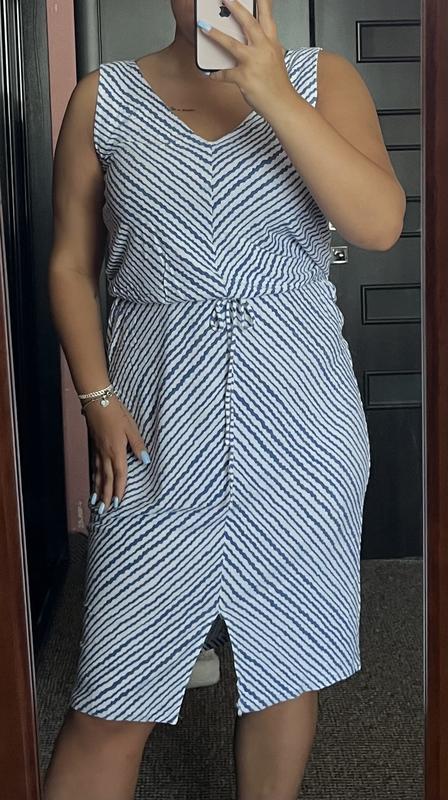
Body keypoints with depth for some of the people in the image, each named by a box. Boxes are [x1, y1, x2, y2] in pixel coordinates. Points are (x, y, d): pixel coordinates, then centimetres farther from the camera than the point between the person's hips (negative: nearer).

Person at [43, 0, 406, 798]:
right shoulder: (104, 97, 5)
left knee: (285, 662, 14)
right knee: (114, 695, 1)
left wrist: (273, 95, -18)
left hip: (300, 424, 1)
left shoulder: (322, 79, 4)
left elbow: (380, 224, -12)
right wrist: (99, 400, -5)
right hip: (155, 429, 0)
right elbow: (71, 265, 5)